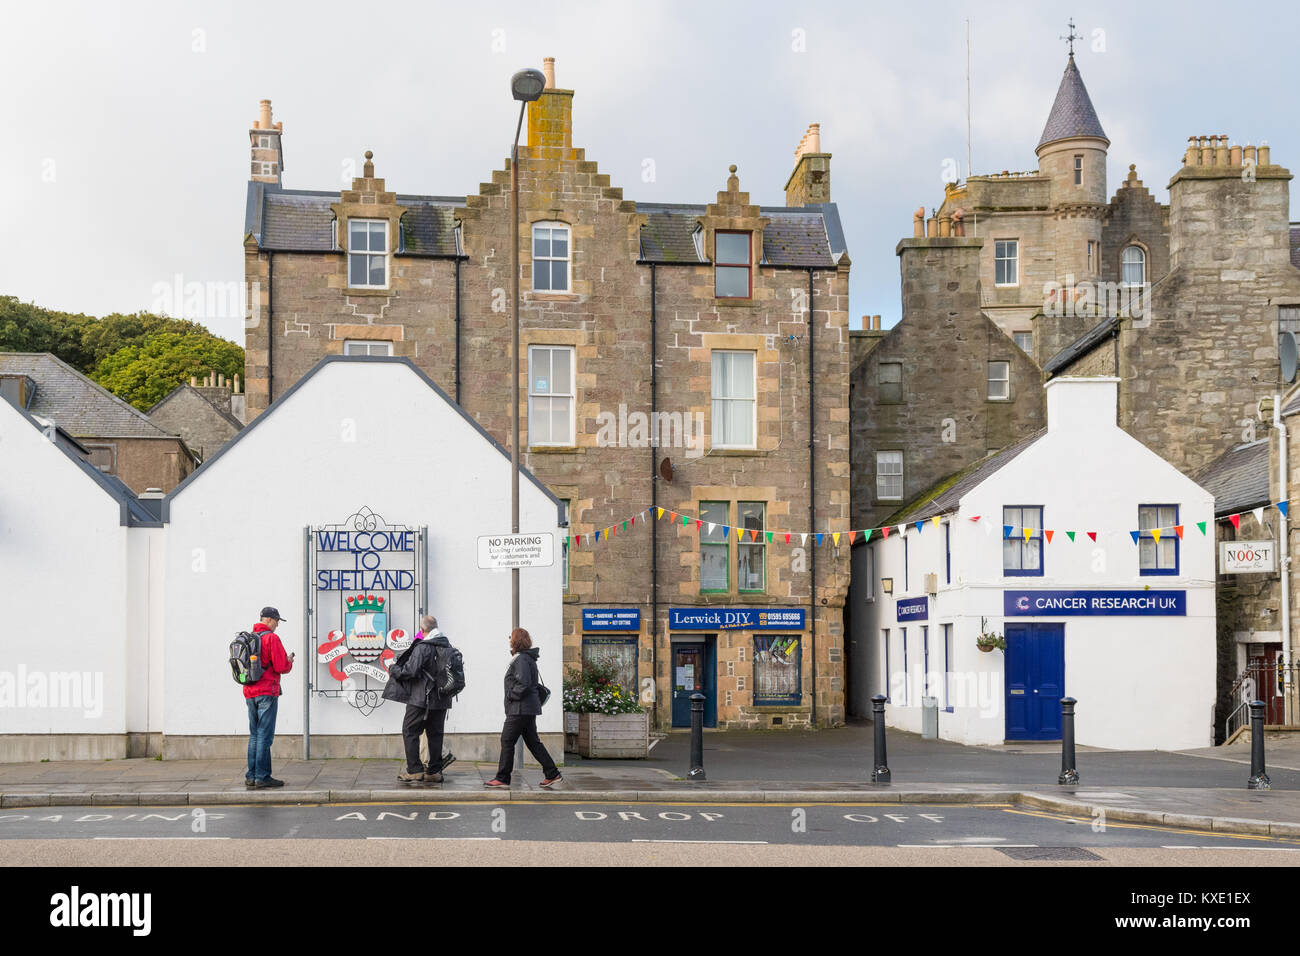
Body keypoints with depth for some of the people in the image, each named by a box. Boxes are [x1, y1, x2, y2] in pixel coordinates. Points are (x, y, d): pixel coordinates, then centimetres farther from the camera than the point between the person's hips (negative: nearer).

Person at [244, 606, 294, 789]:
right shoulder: (271, 638, -11)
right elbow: (281, 667, -16)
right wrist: (289, 662, 6)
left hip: (249, 693, 7)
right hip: (267, 692, -7)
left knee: (254, 735, 13)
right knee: (265, 735, -5)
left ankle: (251, 776, 13)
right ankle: (262, 777, -6)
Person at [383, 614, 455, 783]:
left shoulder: (422, 648, -15)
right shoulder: (447, 646, 8)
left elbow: (410, 671, -19)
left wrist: (393, 669, -2)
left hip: (422, 699, -7)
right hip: (442, 700, 7)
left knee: (410, 731, 3)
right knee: (435, 734, 11)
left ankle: (414, 770, -1)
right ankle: (435, 772, 11)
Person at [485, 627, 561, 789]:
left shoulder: (521, 659, -15)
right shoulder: (528, 658, 16)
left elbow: (524, 684, -24)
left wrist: (511, 695, -12)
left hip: (520, 709, -10)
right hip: (529, 708, 10)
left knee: (507, 741, -4)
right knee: (533, 742, 11)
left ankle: (502, 778, 0)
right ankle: (552, 774, 10)